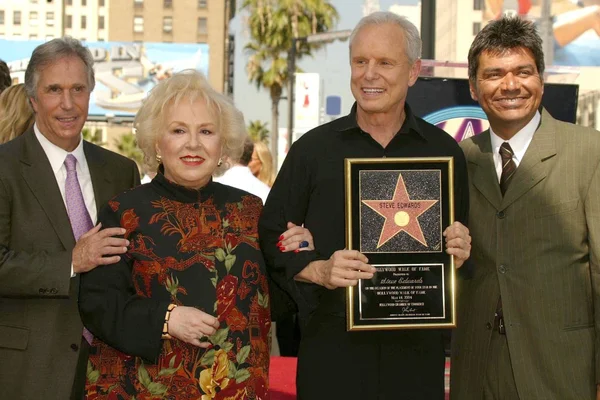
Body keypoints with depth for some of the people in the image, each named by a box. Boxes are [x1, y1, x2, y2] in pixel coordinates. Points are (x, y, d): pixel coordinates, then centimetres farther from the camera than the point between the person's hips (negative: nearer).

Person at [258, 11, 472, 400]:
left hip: (416, 350, 1)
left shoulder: (445, 151, 5)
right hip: (332, 349, -1)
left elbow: (461, 238, 14)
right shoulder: (312, 149, 1)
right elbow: (272, 238, 3)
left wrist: (459, 251, -8)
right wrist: (317, 270, -13)